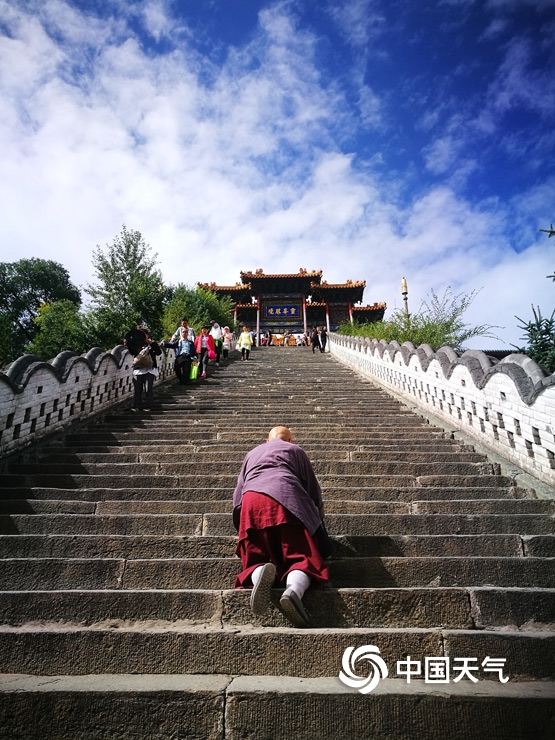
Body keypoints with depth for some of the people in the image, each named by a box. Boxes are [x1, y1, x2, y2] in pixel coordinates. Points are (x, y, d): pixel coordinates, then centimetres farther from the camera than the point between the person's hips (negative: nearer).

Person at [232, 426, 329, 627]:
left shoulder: (252, 453, 37)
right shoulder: (295, 450, 28)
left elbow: (238, 492, 35)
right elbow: (313, 488, 25)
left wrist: (242, 525, 47)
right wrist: (318, 520, 42)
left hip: (251, 501, 3)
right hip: (286, 499, -2)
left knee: (256, 559, 5)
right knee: (302, 557, -3)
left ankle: (260, 572, -32)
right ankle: (294, 590, -37)